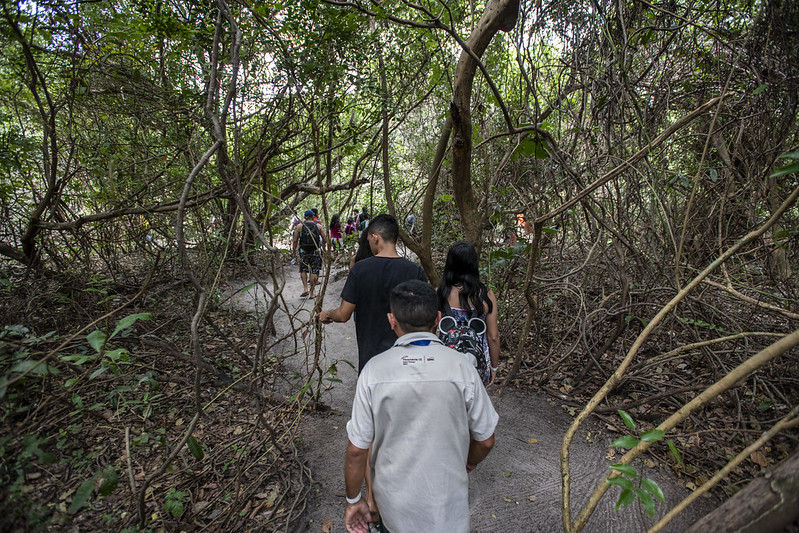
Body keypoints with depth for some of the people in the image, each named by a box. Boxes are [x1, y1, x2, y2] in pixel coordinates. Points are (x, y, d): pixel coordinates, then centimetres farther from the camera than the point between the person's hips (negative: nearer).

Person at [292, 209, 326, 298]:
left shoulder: (299, 226, -1)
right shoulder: (318, 226, 0)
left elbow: (295, 241, -2)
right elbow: (325, 240, 2)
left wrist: (294, 252, 9)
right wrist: (321, 245, 23)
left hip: (303, 252, 0)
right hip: (316, 252, 0)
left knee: (303, 270, 16)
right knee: (314, 272, 6)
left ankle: (305, 288, 2)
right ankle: (311, 293, 9)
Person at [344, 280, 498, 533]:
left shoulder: (374, 371, -20)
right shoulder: (461, 367, -19)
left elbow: (356, 449, -12)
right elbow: (485, 440, -7)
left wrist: (353, 500, 5)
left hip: (394, 498, 0)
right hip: (446, 499, 0)